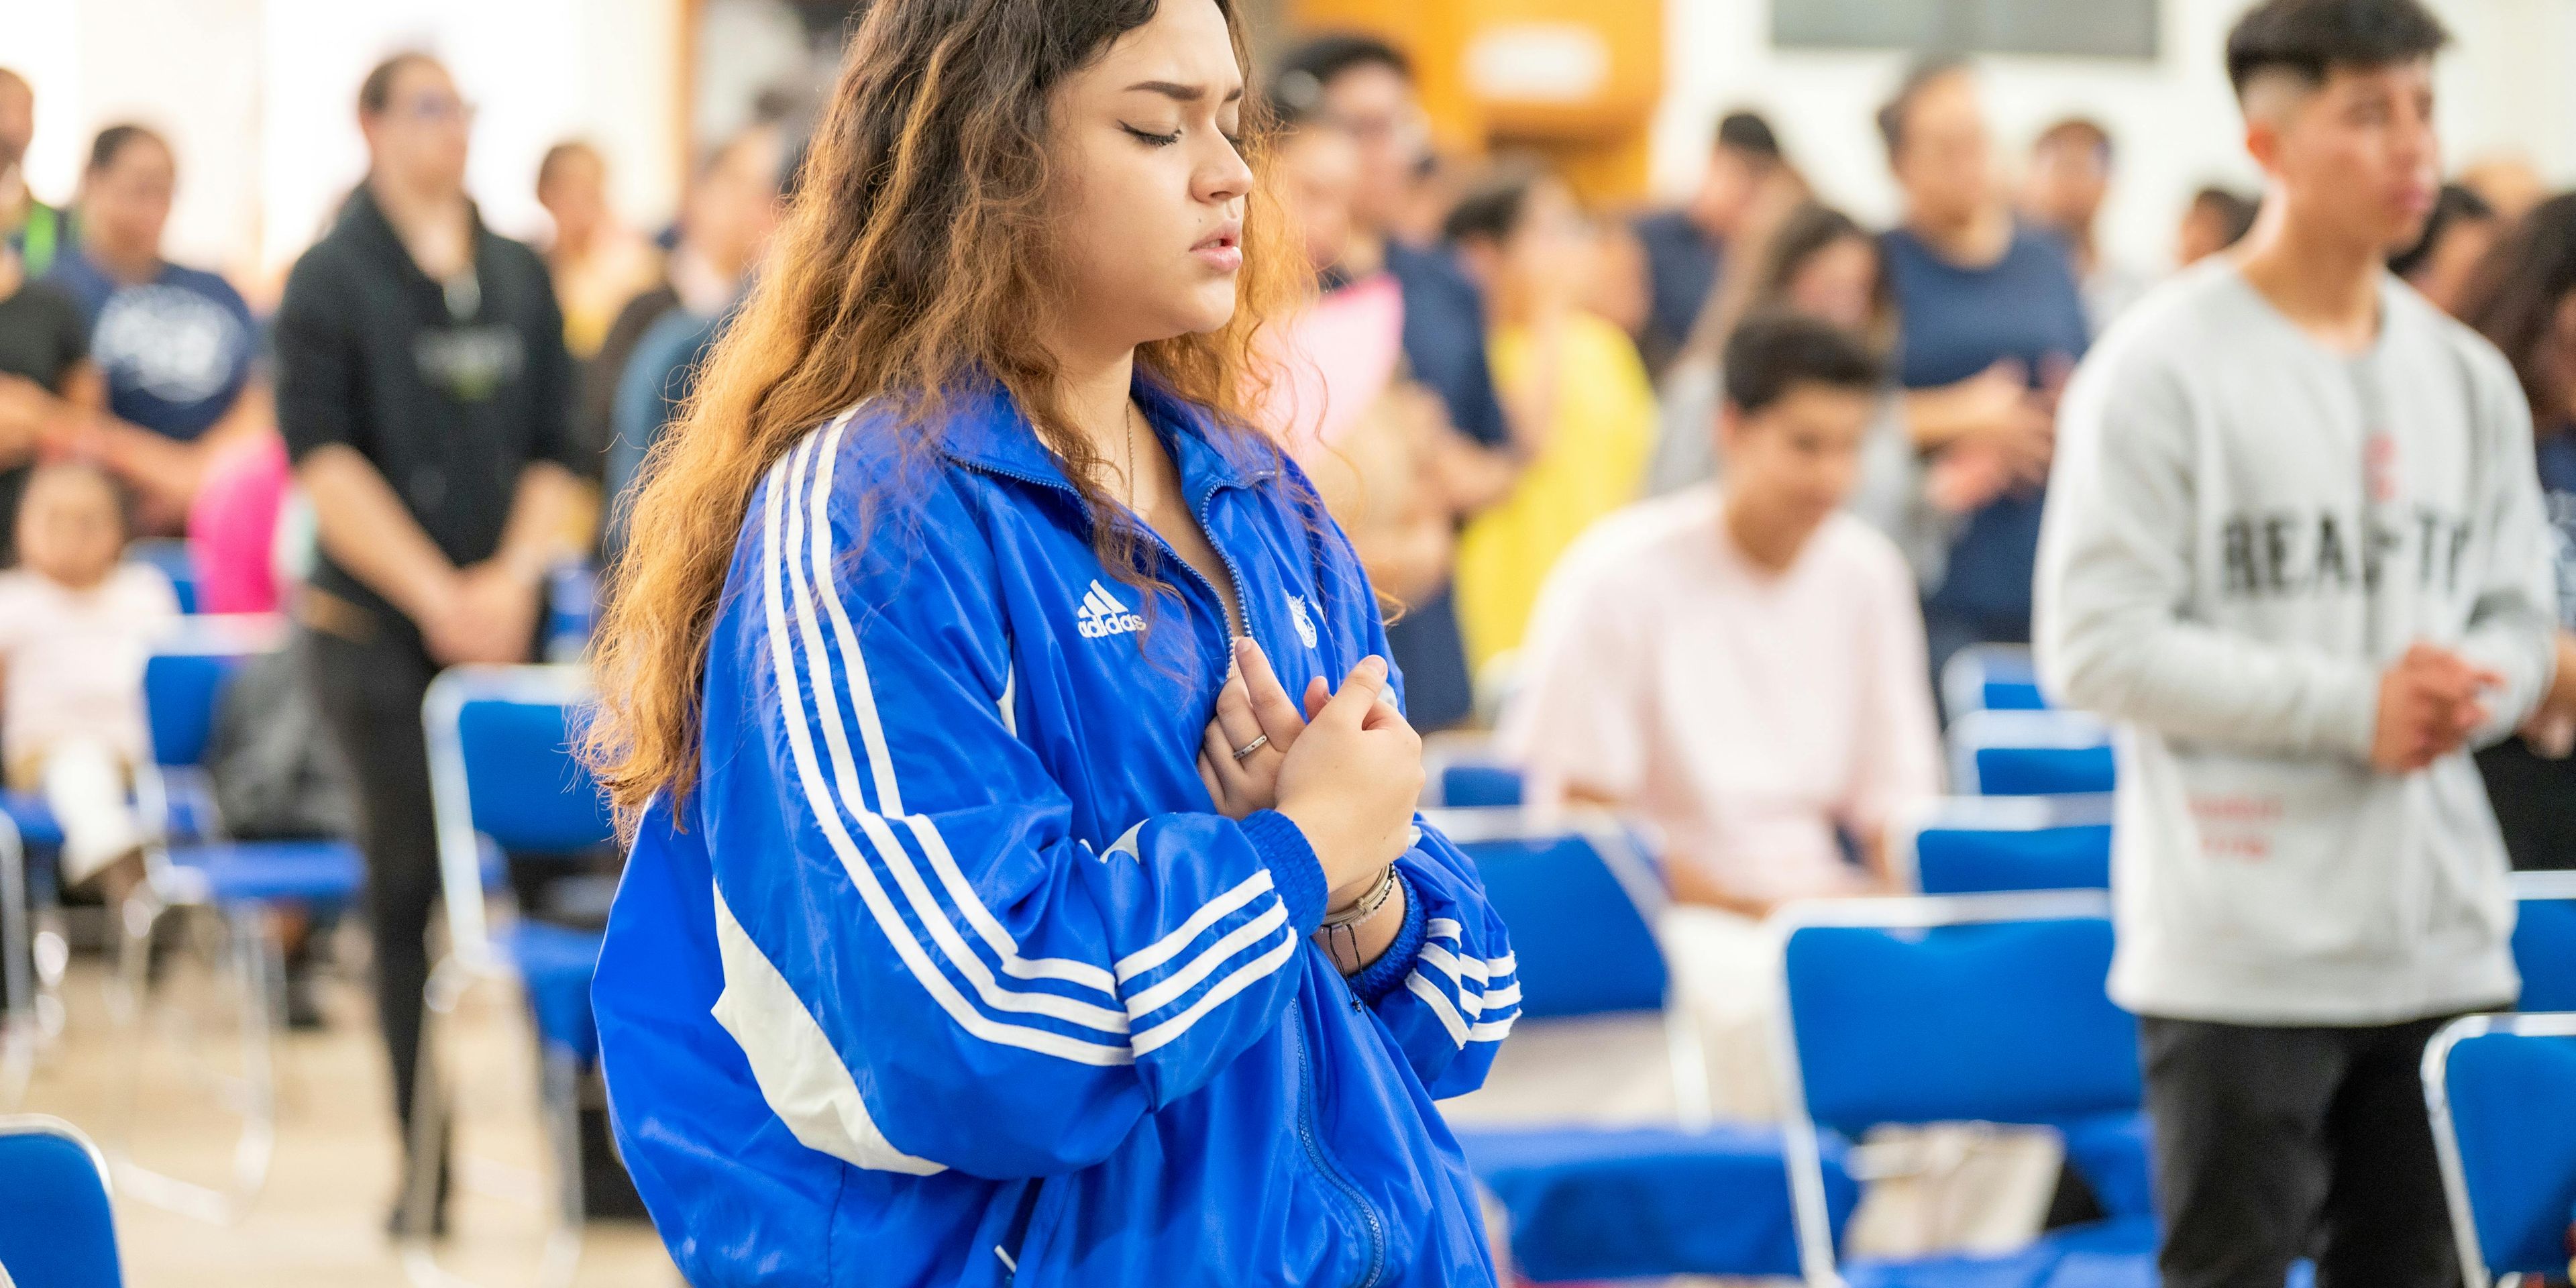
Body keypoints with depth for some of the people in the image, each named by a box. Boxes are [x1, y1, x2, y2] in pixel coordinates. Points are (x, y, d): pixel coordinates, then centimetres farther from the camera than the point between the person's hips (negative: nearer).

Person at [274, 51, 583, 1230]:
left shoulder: (521, 278, 11)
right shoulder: (332, 280, -1)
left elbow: (554, 450, 10)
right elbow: (322, 457, -8)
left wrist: (513, 578, -6)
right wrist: (435, 594, -13)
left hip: (506, 624, 3)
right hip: (377, 630, -3)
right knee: (408, 886, -1)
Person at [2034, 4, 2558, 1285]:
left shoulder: (2468, 379, 11)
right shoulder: (2163, 366, -8)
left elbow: (2518, 614, 16)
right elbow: (2098, 646, -13)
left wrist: (2473, 689, -9)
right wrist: (2351, 709, -15)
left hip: (2442, 938, 6)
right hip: (2239, 946, -6)